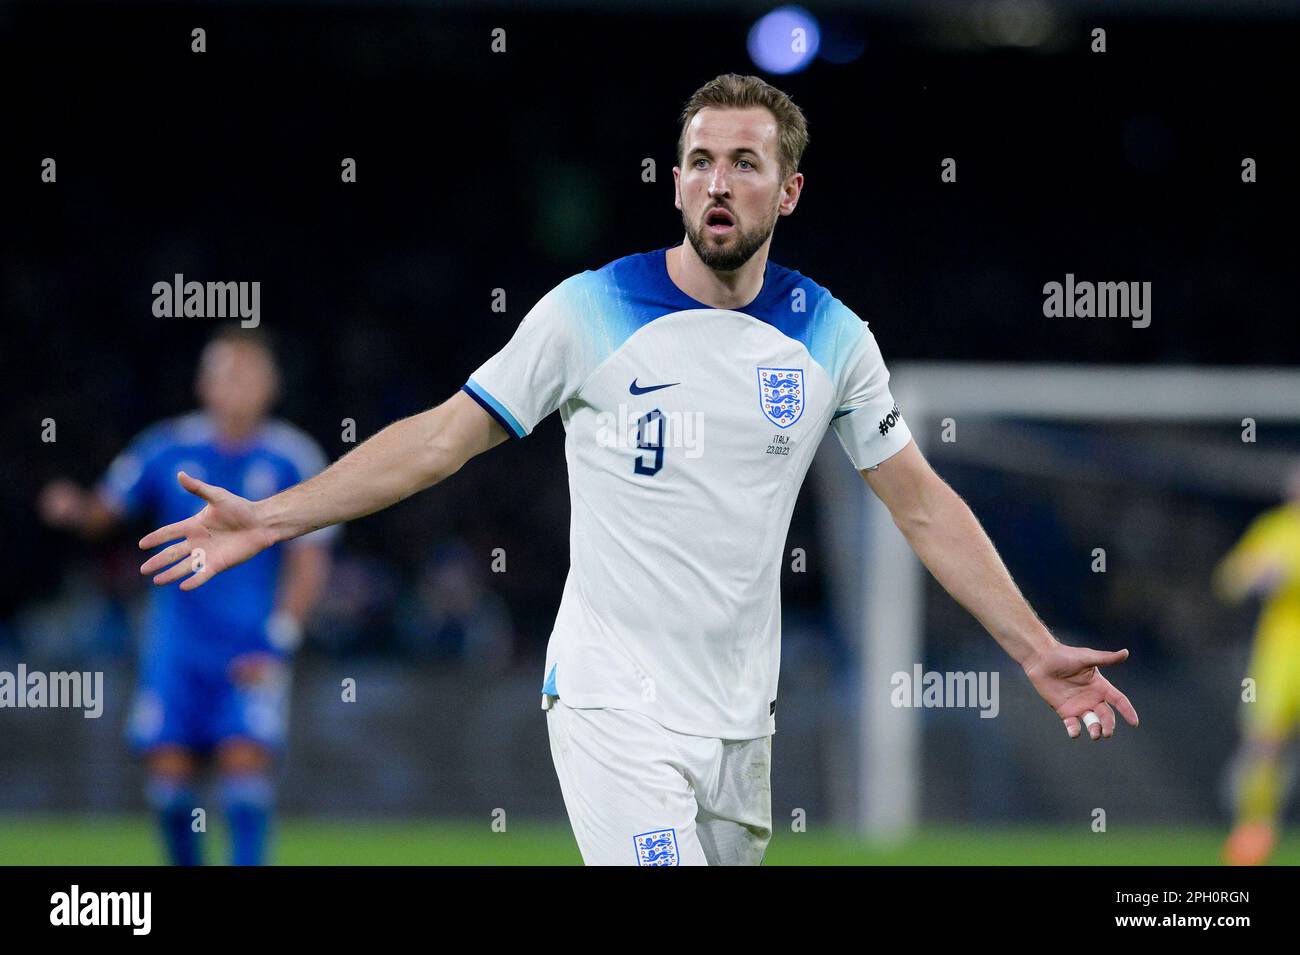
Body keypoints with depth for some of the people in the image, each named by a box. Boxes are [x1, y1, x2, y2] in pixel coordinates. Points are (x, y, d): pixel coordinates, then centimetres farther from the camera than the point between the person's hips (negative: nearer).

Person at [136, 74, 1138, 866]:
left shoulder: (830, 337, 4)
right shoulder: (589, 312, -5)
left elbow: (924, 505, 12)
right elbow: (440, 439, 0)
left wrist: (1037, 651, 9)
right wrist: (274, 517, -6)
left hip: (740, 725, 4)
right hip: (614, 708, -4)